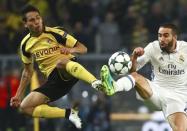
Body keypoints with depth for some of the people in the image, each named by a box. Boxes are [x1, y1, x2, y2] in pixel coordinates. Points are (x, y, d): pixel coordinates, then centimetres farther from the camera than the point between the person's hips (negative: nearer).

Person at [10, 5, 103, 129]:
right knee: (25, 107, -11)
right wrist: (19, 95, 16)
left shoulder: (55, 33, -7)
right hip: (54, 79, 6)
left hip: (69, 72, -6)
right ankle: (68, 113, -16)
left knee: (61, 62, -42)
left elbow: (83, 49, -5)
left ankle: (97, 83, -63)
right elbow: (28, 71, 22)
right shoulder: (25, 44, 7)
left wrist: (71, 50, -27)